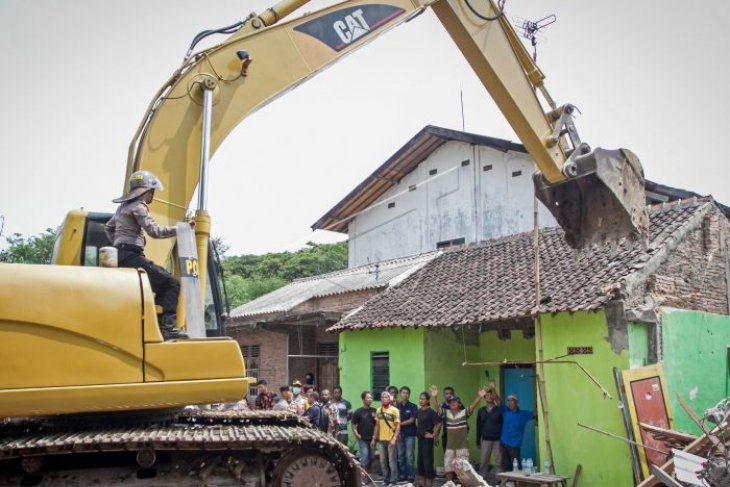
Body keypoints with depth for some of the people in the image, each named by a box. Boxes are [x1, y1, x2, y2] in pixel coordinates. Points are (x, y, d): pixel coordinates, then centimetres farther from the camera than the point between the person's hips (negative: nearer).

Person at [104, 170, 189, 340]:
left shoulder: (124, 206, 24)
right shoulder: (138, 206, -6)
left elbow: (108, 227, 36)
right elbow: (154, 231, -15)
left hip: (122, 256, 10)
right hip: (131, 256, -10)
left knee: (162, 286, 12)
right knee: (171, 284, -17)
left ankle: (158, 326, 4)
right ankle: (167, 326, -27)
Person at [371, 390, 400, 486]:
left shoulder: (394, 410, -7)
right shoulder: (378, 410, 7)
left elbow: (398, 426, -8)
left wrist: (394, 438, -16)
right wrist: (374, 438, 12)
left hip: (391, 439, -5)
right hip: (381, 439, 5)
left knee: (391, 460, 0)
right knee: (383, 460, 10)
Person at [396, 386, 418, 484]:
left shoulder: (413, 407, -1)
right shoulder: (396, 406, 7)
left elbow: (411, 420, -6)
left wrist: (400, 423, -4)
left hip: (410, 434, -3)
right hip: (399, 434, 3)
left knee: (410, 457, -3)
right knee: (400, 456, 8)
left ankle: (411, 477, 3)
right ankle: (402, 476, 17)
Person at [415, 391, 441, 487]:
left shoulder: (431, 411, -15)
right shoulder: (419, 411, 6)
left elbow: (438, 424, -22)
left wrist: (433, 435, -16)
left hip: (427, 439, -7)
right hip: (420, 438, 7)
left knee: (428, 460, -4)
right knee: (420, 460, 11)